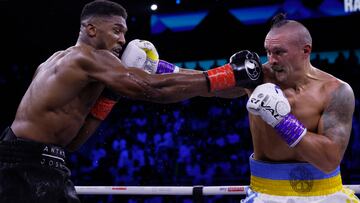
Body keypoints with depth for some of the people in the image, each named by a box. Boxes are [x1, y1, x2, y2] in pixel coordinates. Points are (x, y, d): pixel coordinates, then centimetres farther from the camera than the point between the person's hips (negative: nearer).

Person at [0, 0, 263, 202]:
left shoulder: (62, 61, 18)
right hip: (29, 165, -10)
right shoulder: (88, 56, -11)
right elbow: (152, 88, -21)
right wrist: (231, 75, -18)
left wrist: (110, 93, 8)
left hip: (40, 164, 10)